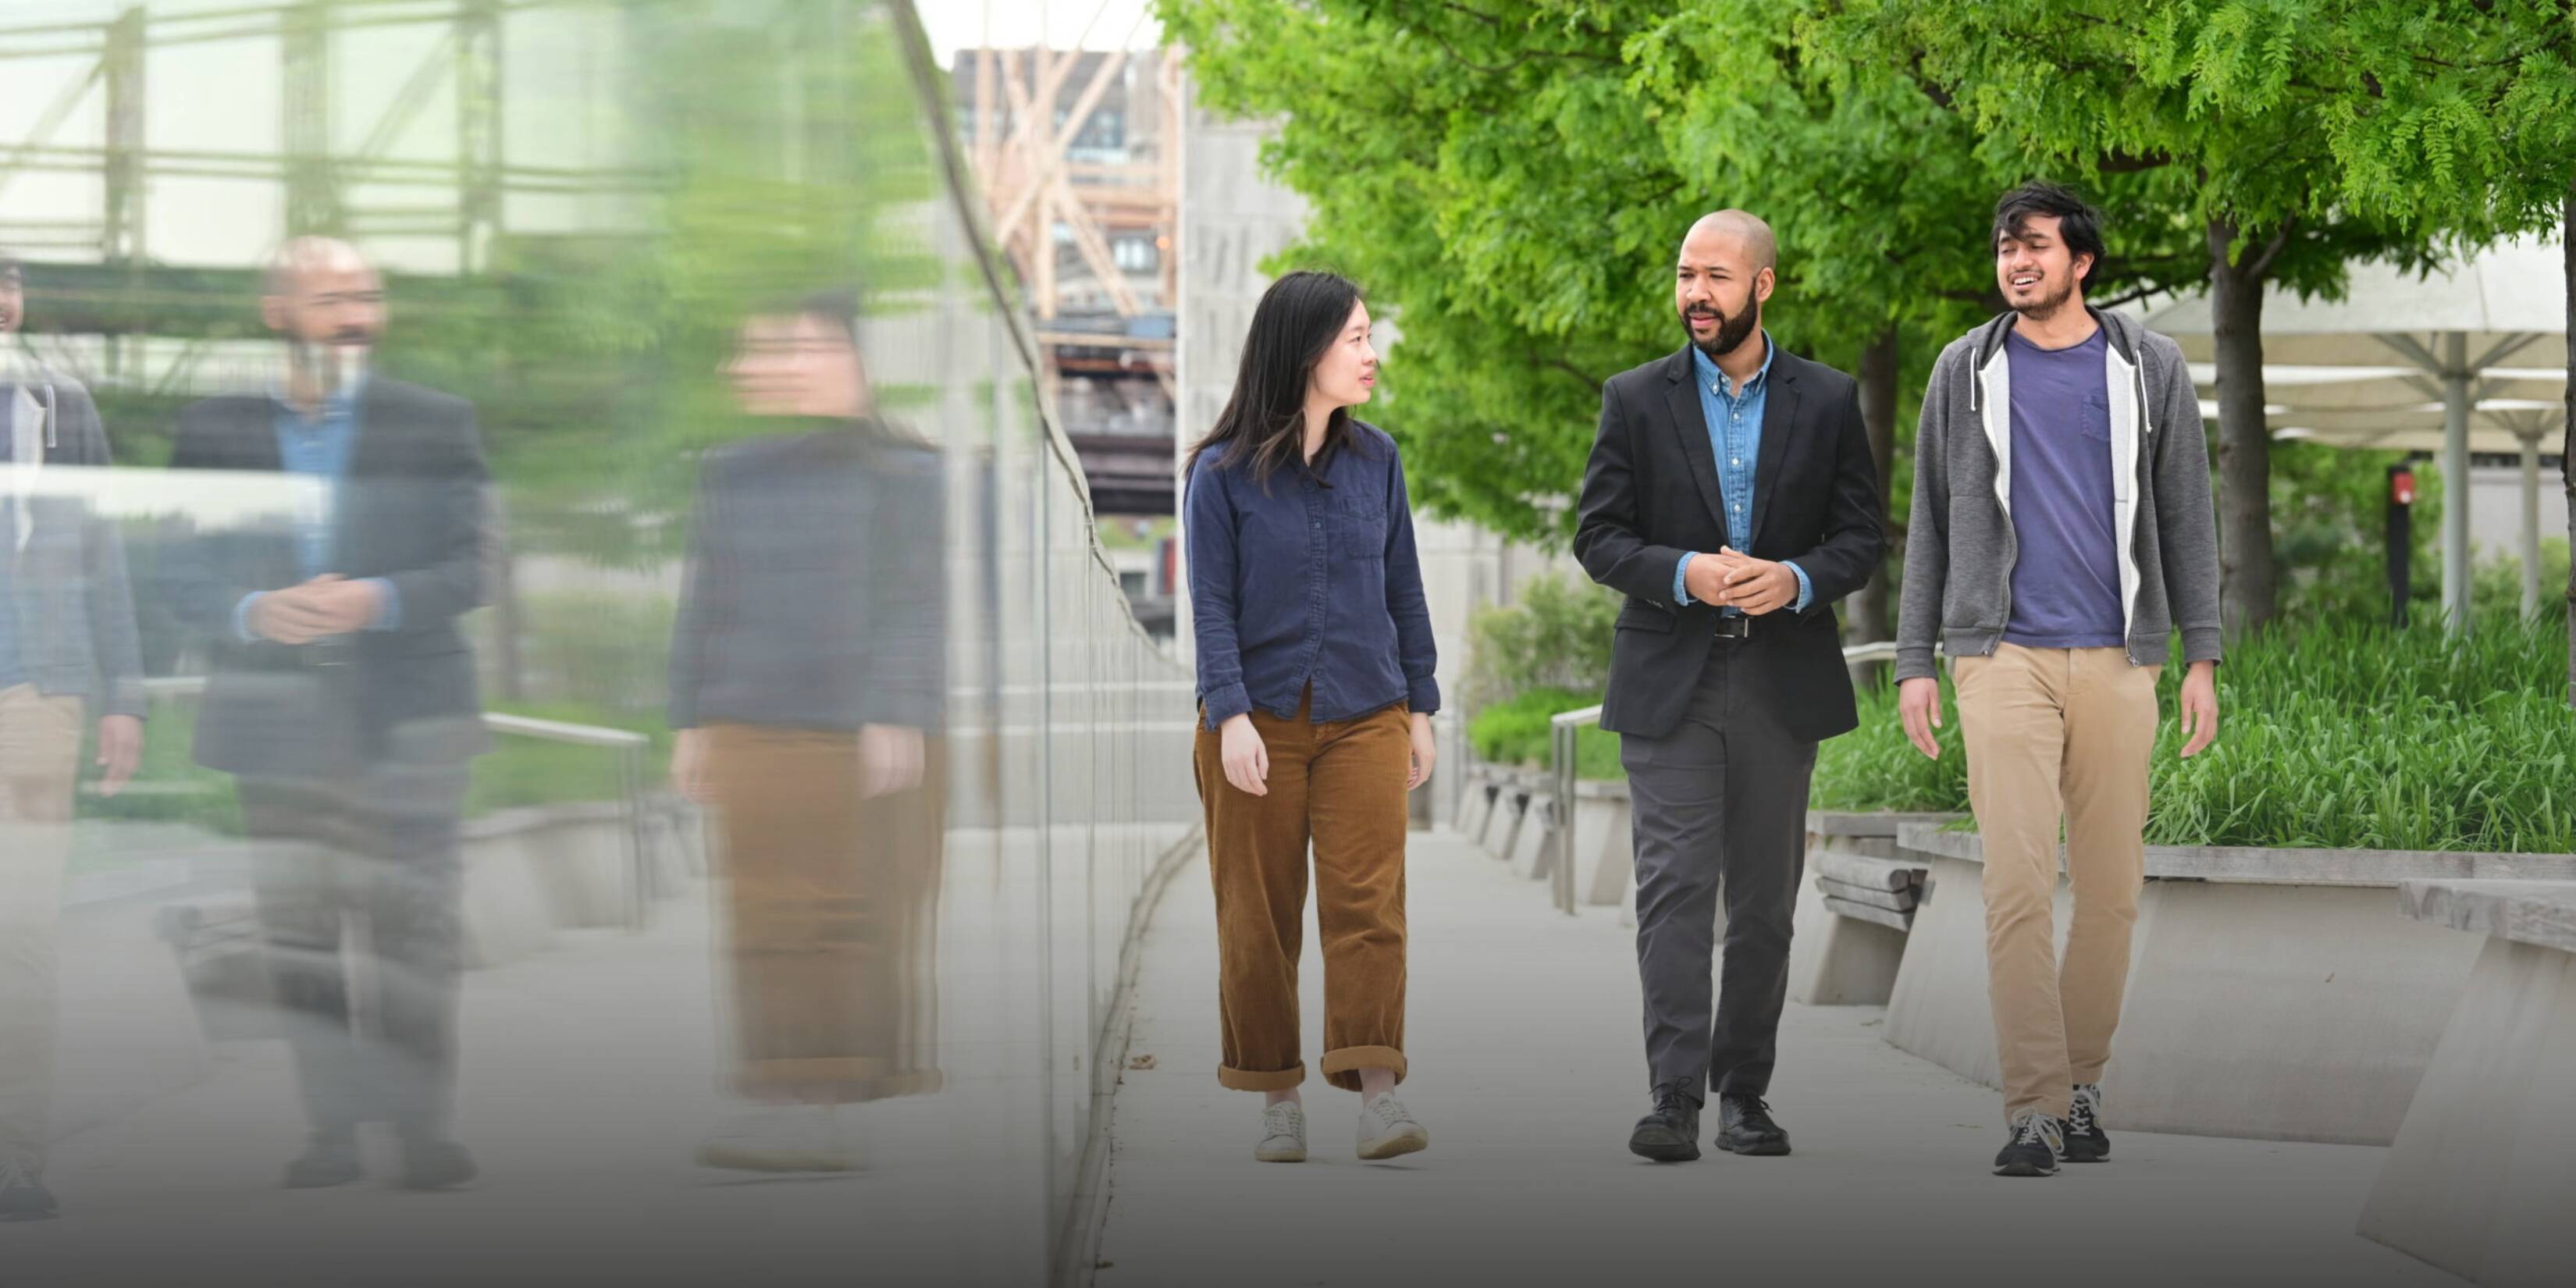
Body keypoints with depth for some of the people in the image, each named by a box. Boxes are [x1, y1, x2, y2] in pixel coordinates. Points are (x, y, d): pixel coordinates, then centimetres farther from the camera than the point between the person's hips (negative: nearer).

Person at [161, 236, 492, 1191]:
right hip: (279, 722, 2)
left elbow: (466, 571, -1)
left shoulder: (437, 425, 4)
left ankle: (423, 1126, 3)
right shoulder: (215, 431, 7)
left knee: (412, 929, -2)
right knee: (298, 934, 4)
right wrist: (255, 613, -16)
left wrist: (375, 601, -18)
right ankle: (333, 1125, 10)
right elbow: (186, 577, 3)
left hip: (405, 719, -1)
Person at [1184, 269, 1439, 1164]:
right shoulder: (1223, 474, -4)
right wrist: (1231, 719, -16)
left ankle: (1377, 1095, -13)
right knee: (1259, 916, 4)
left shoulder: (1375, 460, 7)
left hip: (1364, 720, 2)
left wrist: (1420, 710, 12)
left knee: (1368, 904, -9)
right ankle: (1277, 1099, 13)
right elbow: (1212, 605, -6)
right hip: (1258, 722, -2)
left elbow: (1403, 593, 12)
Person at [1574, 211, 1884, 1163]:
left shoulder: (1828, 401, 6)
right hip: (1669, 682, -1)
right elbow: (1598, 537, 1)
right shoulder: (1637, 400, 4)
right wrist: (1682, 575, -17)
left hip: (1781, 681, 1)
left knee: (1765, 897, 7)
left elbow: (1861, 537, 5)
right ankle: (1674, 1098, -12)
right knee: (1676, 886, -10)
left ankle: (1744, 1092, 16)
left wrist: (1797, 579, -16)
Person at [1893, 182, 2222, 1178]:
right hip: (2004, 658, -1)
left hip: (2118, 662, 1)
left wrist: (2202, 657, 2)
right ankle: (2035, 1111, -12)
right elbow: (1930, 522, 10)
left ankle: (2083, 1084, 20)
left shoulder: (2150, 368, 7)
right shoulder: (1967, 371, 7)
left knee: (2112, 889, 5)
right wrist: (1913, 662, 5)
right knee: (2018, 882, -11)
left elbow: (2185, 516, 9)